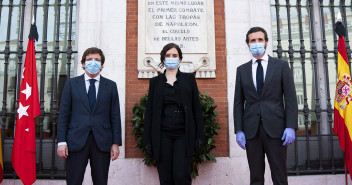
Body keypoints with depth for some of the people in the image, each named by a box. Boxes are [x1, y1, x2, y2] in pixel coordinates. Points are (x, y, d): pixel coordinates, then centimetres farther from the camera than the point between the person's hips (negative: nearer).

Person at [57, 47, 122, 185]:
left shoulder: (111, 86, 8)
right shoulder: (72, 83, 8)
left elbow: (115, 116, 5)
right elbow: (64, 114, 5)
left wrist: (116, 143, -1)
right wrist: (61, 141, -3)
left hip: (102, 142, 1)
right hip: (76, 141, 0)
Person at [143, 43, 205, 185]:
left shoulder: (189, 79, 9)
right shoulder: (155, 81, 11)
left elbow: (197, 108, 6)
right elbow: (149, 111, 9)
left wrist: (199, 136, -1)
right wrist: (147, 140, 2)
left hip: (184, 135, -1)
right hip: (162, 135, 1)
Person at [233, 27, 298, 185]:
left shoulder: (281, 66, 7)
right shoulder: (242, 70, 12)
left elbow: (290, 98, 2)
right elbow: (238, 102, 9)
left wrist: (291, 127, -8)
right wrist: (238, 130, 1)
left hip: (275, 128, -1)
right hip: (251, 130, 2)